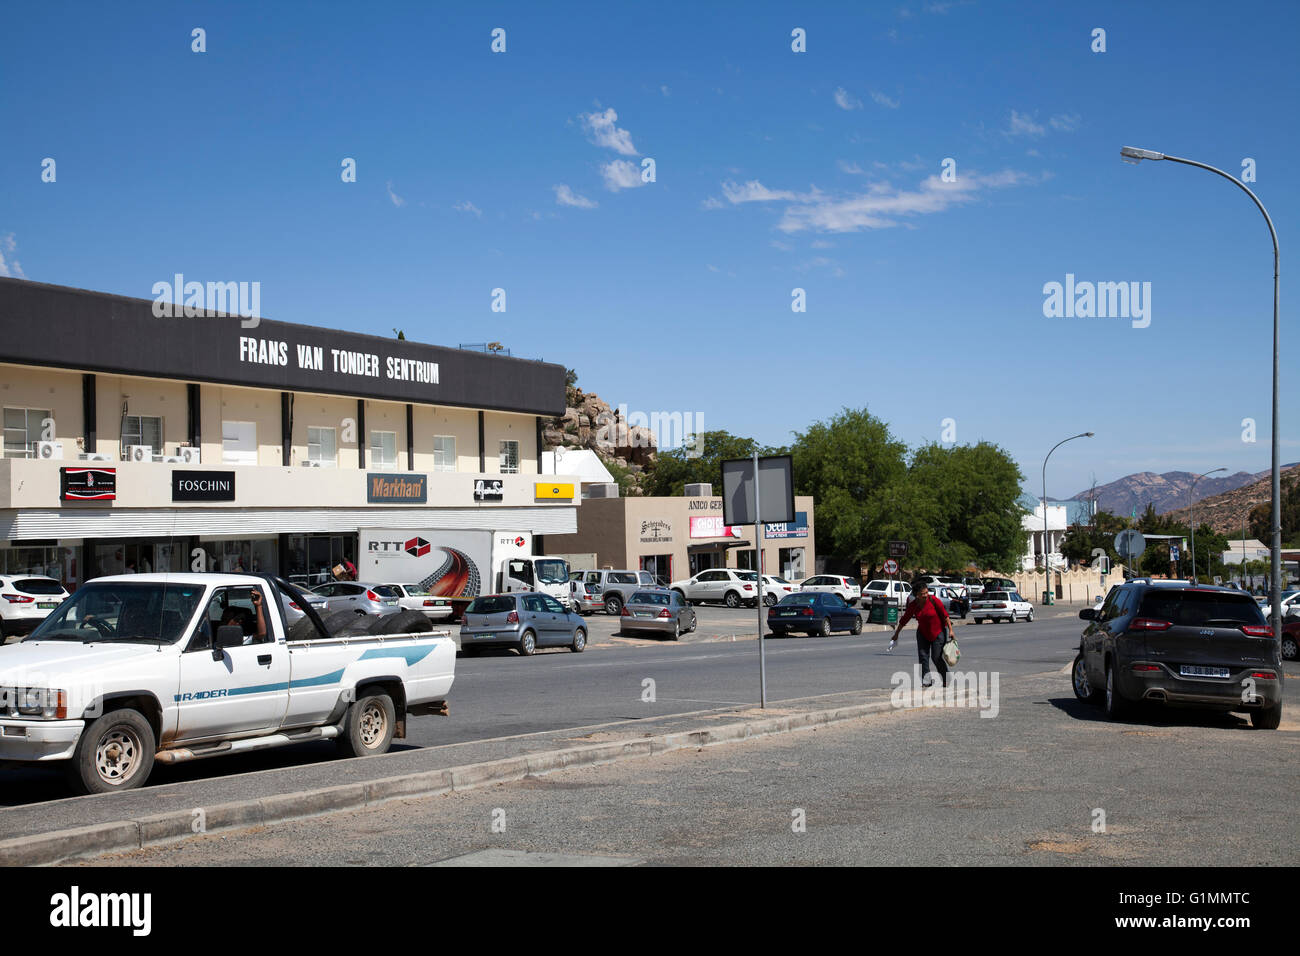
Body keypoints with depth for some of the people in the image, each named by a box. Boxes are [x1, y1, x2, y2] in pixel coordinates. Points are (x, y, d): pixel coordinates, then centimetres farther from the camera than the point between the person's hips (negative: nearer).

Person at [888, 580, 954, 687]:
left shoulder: (933, 600, -17)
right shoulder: (913, 605, -6)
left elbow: (945, 614, -13)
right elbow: (904, 619, 5)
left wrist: (950, 630, -18)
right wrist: (896, 634, 11)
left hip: (938, 632, -4)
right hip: (923, 633, 4)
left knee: (936, 657, -7)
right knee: (923, 656, -4)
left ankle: (947, 680, 9)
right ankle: (926, 681, 0)